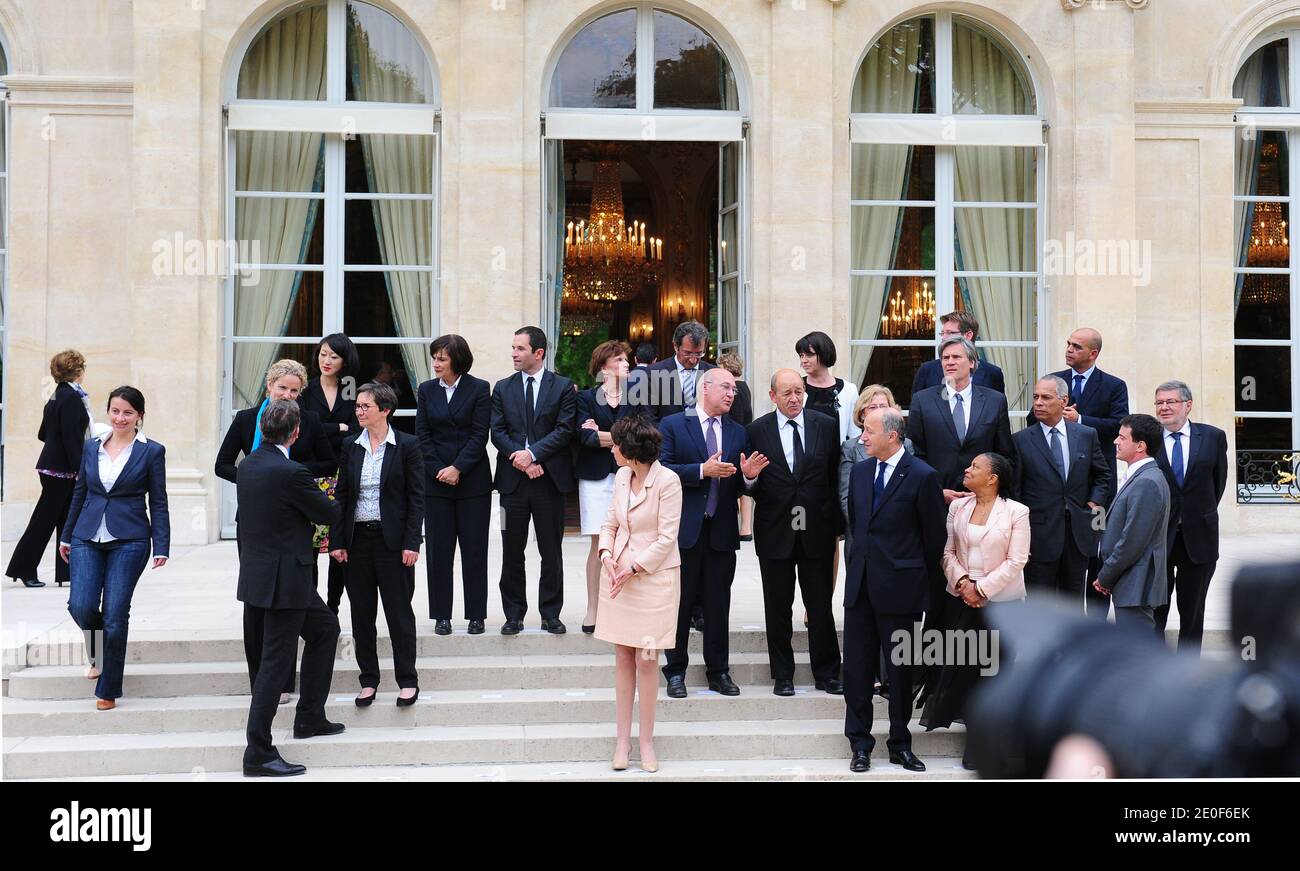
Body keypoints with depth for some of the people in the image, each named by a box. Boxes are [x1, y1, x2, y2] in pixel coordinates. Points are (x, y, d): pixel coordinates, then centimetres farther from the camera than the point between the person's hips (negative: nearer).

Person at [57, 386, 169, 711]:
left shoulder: (151, 451, -1)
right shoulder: (91, 448, 10)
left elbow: (158, 502, -1)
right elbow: (79, 494, 18)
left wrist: (161, 547, -7)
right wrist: (67, 536, 20)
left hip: (129, 541, -3)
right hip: (87, 538, 3)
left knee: (114, 615, -4)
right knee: (81, 607, -11)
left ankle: (108, 690, 11)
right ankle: (98, 656, 23)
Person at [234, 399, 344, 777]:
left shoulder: (248, 465, 5)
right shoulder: (291, 472, -21)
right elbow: (330, 514, -9)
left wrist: (306, 519, 18)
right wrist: (330, 499, 13)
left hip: (257, 572, 9)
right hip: (284, 579, -9)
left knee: (325, 627, 24)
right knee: (275, 663, -2)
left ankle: (310, 718, 30)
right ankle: (258, 753, 4)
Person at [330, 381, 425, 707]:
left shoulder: (407, 445, -4)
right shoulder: (352, 448, 7)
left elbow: (416, 497, -6)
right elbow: (342, 496, 9)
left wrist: (411, 543, -11)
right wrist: (336, 540, 2)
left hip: (392, 540, -4)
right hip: (357, 539, 4)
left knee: (399, 611, 2)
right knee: (361, 613, 8)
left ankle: (407, 681, 12)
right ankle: (368, 680, 19)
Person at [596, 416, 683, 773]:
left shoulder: (667, 481, -13)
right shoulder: (621, 476, 7)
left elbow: (666, 539, -13)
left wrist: (633, 569, -14)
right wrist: (606, 554, -5)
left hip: (653, 578, -6)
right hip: (619, 576, 6)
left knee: (646, 662, 0)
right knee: (623, 659, 8)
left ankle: (646, 742, 11)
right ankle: (623, 739, 15)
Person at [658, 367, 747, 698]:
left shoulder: (738, 432, 12)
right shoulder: (672, 425, -1)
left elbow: (740, 485, 11)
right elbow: (662, 469, -11)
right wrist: (702, 470, -19)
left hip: (722, 530, 4)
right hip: (684, 529, -3)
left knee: (719, 603, 8)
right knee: (680, 601, 4)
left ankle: (719, 671, 18)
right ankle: (676, 671, 15)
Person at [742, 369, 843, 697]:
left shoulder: (827, 426, 2)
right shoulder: (757, 430, 0)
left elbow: (835, 477, 4)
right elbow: (753, 489, 3)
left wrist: (837, 526, 1)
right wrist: (749, 477, -21)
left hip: (816, 531, 0)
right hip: (775, 533, 0)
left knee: (821, 607, 6)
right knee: (778, 608, 9)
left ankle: (826, 673, 19)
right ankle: (782, 675, 21)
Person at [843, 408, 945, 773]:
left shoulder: (923, 477, -9)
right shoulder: (860, 471, 8)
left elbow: (934, 537, -4)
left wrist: (924, 584, 1)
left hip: (899, 588, -5)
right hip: (861, 584, 5)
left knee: (900, 670, 7)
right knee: (857, 668, 6)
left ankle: (900, 745, 19)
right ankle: (860, 744, 16)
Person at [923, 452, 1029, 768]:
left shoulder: (1016, 512, -6)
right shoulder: (957, 507, 5)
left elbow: (1016, 561, -8)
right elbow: (948, 552, 6)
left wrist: (982, 588, -12)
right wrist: (962, 582, -9)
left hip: (1000, 600, -3)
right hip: (962, 598, 3)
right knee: (963, 663, 3)